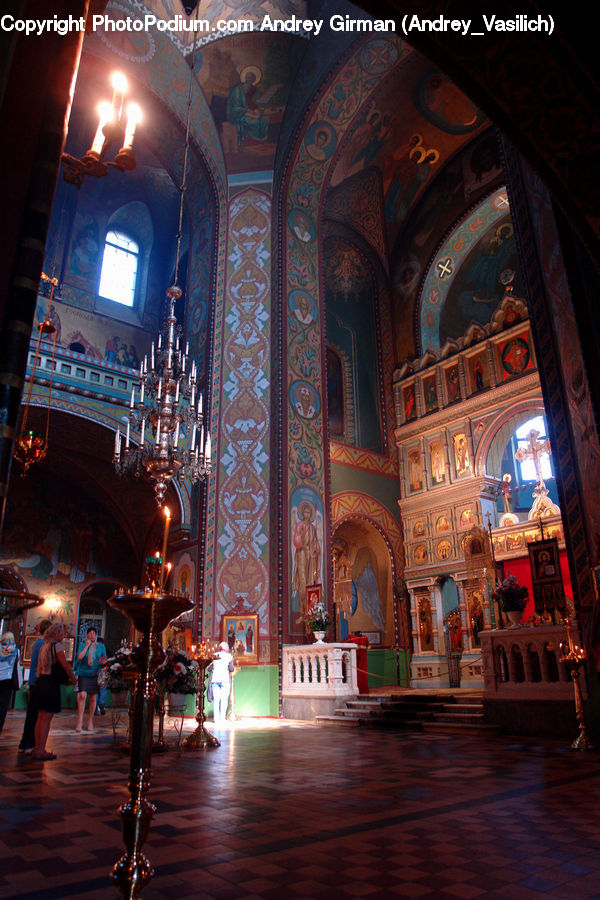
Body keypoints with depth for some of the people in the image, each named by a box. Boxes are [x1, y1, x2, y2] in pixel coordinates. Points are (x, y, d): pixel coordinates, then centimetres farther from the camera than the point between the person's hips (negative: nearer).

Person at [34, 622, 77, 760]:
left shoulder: (44, 646, 13)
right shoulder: (56, 645, -11)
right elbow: (65, 665, -15)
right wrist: (73, 678, -1)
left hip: (41, 680, 8)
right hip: (51, 683, -8)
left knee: (41, 718, 14)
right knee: (46, 718, -4)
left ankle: (37, 749, 20)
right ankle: (41, 750, -1)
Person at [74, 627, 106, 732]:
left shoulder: (101, 646, 8)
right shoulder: (82, 645, 3)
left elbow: (105, 659, 12)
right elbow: (79, 657, -13)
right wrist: (87, 645, -12)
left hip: (95, 675, 2)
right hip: (83, 674, -2)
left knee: (93, 698, 6)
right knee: (82, 695, -16)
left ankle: (90, 721, 19)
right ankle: (80, 721, -10)